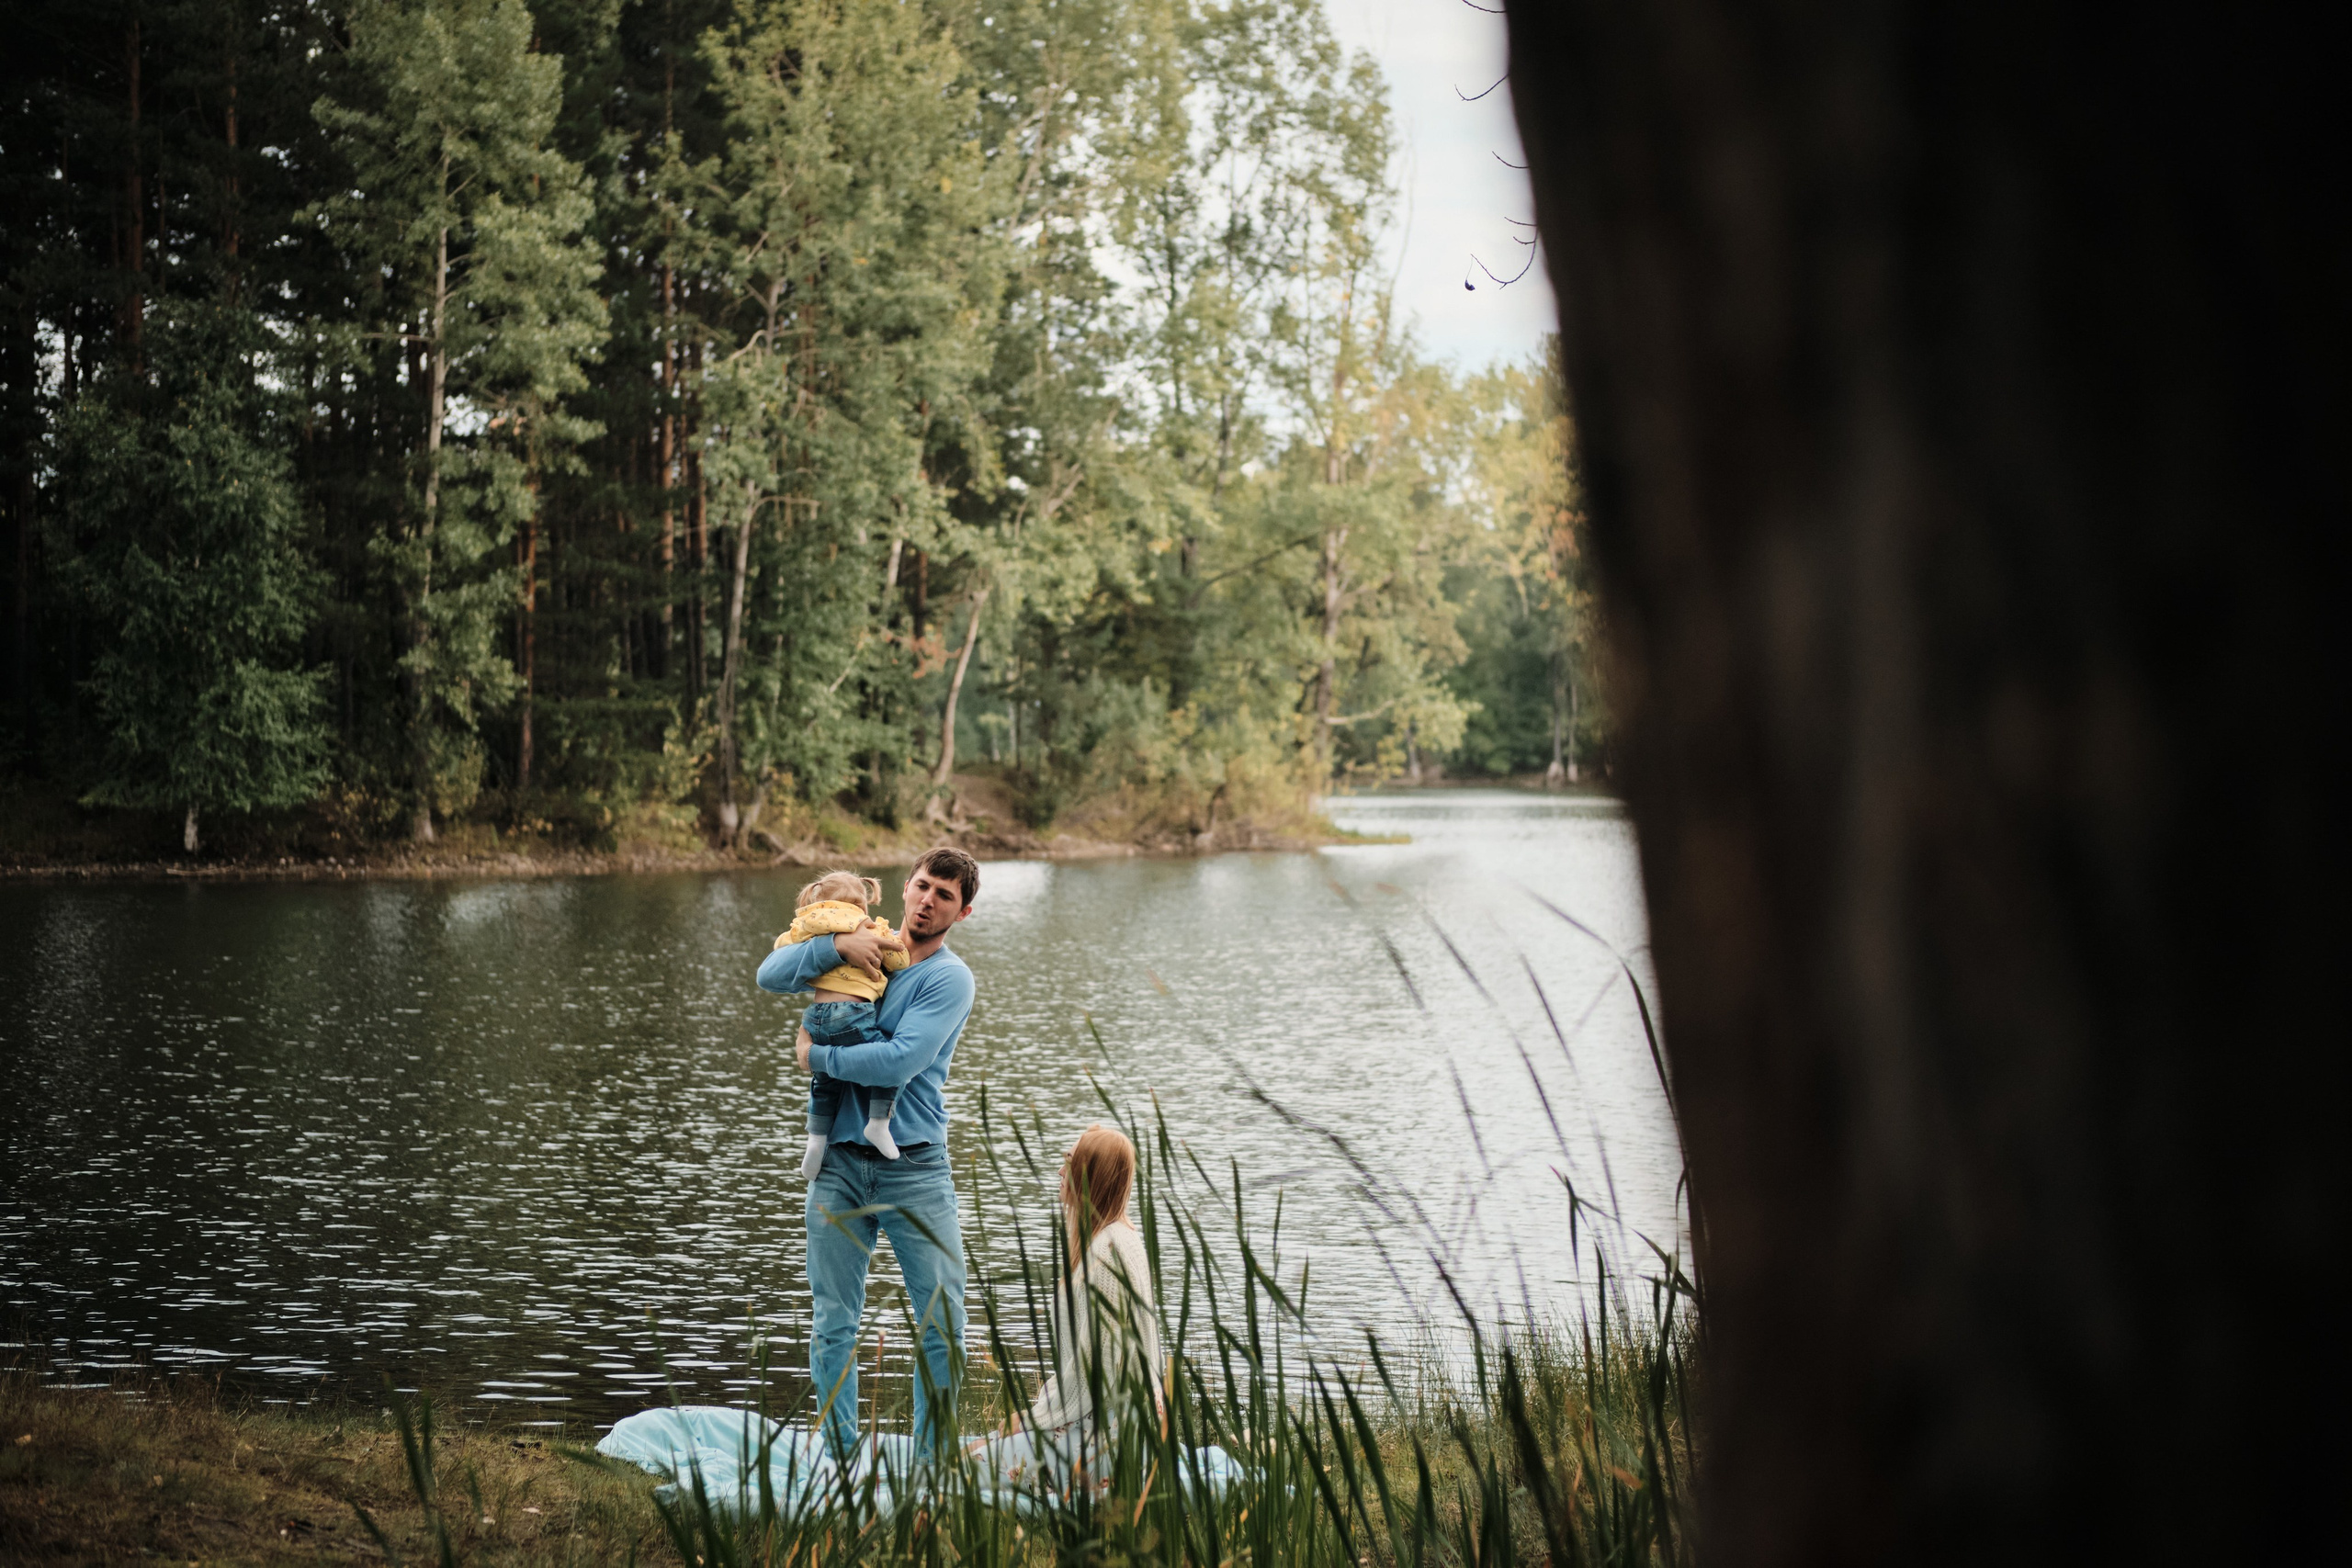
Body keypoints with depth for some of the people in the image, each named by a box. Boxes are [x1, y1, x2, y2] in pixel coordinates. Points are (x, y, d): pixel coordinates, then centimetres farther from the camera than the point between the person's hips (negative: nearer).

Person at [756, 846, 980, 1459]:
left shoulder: (950, 979, -4)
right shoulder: (861, 948, 11)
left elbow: (898, 1062, -17)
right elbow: (771, 975, 1)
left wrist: (815, 1056, -5)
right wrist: (837, 945, -13)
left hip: (916, 1170, -3)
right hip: (841, 1163, 3)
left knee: (942, 1327, -2)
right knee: (833, 1326, 5)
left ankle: (933, 1463, 9)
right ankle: (840, 1460, 13)